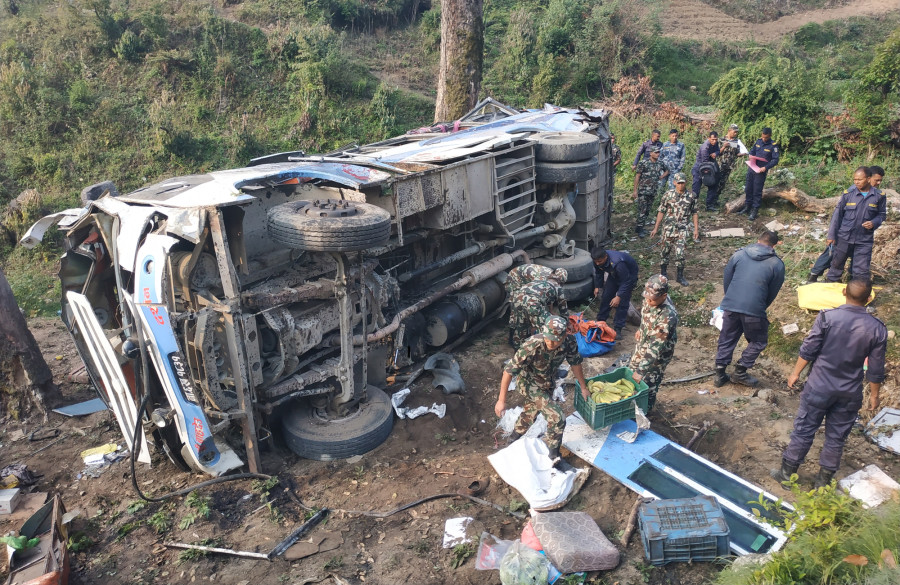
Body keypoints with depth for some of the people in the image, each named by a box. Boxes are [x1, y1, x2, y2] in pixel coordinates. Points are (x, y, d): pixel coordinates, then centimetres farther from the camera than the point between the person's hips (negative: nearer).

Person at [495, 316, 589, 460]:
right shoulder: (531, 346, -38)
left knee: (532, 410, 28)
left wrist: (583, 388, 8)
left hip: (548, 383, 6)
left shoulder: (569, 342, -24)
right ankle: (553, 457, 6)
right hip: (529, 382, -5)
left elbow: (575, 363, -4)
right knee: (557, 419, -16)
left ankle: (516, 437, 56)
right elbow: (509, 370, -30)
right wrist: (501, 400, -26)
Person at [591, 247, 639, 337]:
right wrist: (597, 286, -1)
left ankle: (618, 328, -3)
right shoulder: (598, 260, -22)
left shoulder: (617, 263, -43)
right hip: (614, 274, 6)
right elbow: (598, 273, 1)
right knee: (606, 296, 7)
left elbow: (625, 281, -33)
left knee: (622, 303, -10)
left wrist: (618, 296, -33)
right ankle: (600, 321, 22)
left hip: (629, 274, -6)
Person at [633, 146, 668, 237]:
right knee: (642, 210, -7)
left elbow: (667, 171, 25)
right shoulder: (643, 163, -9)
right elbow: (637, 177, -7)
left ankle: (640, 227, 21)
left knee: (647, 211, 10)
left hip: (653, 191, 6)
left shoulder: (660, 163, 6)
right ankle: (639, 229, -1)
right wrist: (635, 191, -10)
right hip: (643, 191, -5)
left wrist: (659, 178, 7)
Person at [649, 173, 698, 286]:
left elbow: (694, 213, 8)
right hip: (669, 227, 1)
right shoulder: (668, 195, -2)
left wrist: (696, 229, 6)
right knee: (666, 250, 11)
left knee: (680, 253, -7)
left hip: (682, 229, 0)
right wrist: (656, 228, 3)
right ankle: (663, 272, 28)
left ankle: (680, 276, 7)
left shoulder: (691, 196, 0)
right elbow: (661, 212, 3)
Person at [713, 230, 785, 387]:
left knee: (726, 340, 17)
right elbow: (773, 293, 7)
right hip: (754, 310, -3)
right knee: (758, 342, 19)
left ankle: (720, 375, 22)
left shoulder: (738, 254, 7)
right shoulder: (777, 265, 1)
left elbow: (726, 280, 11)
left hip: (730, 306, 3)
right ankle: (740, 372, 18)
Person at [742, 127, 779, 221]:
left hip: (761, 171, -5)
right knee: (748, 189, 12)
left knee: (757, 191, -2)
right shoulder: (758, 141, 4)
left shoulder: (773, 146, -10)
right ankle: (747, 207, 25)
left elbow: (775, 159, -11)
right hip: (751, 168, 5)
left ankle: (755, 211, 6)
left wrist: (766, 167, -22)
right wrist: (751, 156, -6)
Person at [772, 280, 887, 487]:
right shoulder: (877, 329, -9)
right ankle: (823, 481, 27)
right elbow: (876, 370, -3)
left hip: (819, 387, -1)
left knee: (804, 430, 10)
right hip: (850, 393, 2)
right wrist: (874, 395, 11)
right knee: (836, 438, 15)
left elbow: (808, 350, -10)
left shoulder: (827, 317, -16)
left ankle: (787, 472, 21)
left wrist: (795, 373, 4)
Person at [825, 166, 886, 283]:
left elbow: (882, 214, 9)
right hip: (844, 237, 0)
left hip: (864, 240, 0)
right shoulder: (848, 193, -7)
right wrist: (831, 235, -4)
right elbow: (837, 214, -2)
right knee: (837, 264, 13)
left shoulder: (879, 196, -3)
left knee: (862, 270, 3)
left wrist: (874, 223, -15)